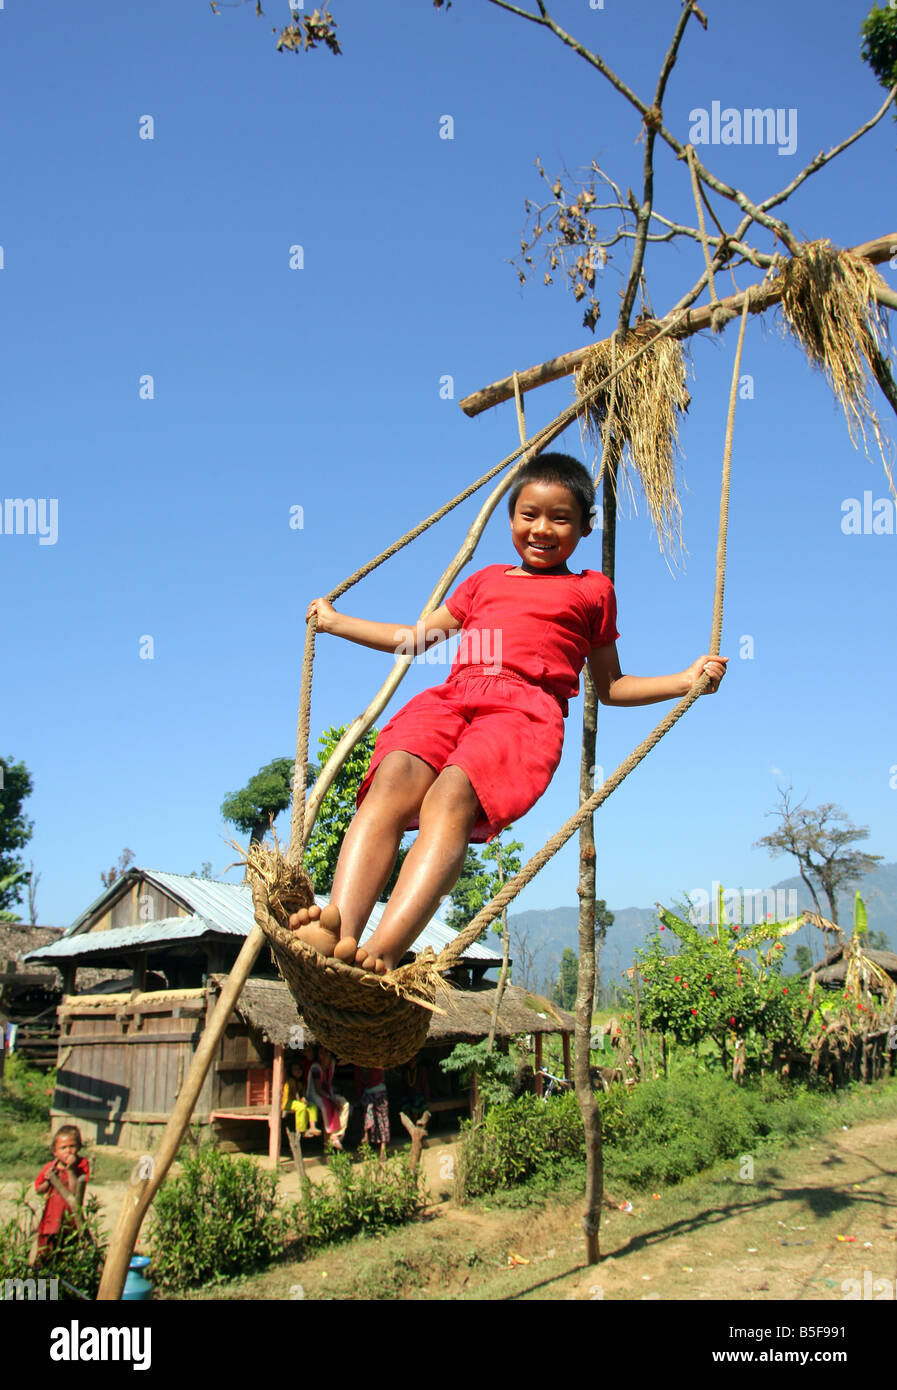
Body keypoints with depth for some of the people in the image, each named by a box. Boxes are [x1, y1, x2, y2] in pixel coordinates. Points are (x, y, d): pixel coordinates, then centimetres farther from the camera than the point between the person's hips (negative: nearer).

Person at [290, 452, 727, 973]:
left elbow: (610, 685, 31)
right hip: (451, 696, 4)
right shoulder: (486, 580, 37)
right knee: (394, 778, -32)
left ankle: (384, 952, -52)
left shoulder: (591, 590, 28)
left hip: (525, 708, -3)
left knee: (451, 794, -36)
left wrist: (685, 680, 17)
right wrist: (336, 621, 45)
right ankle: (340, 924, -49)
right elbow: (417, 637, 42)